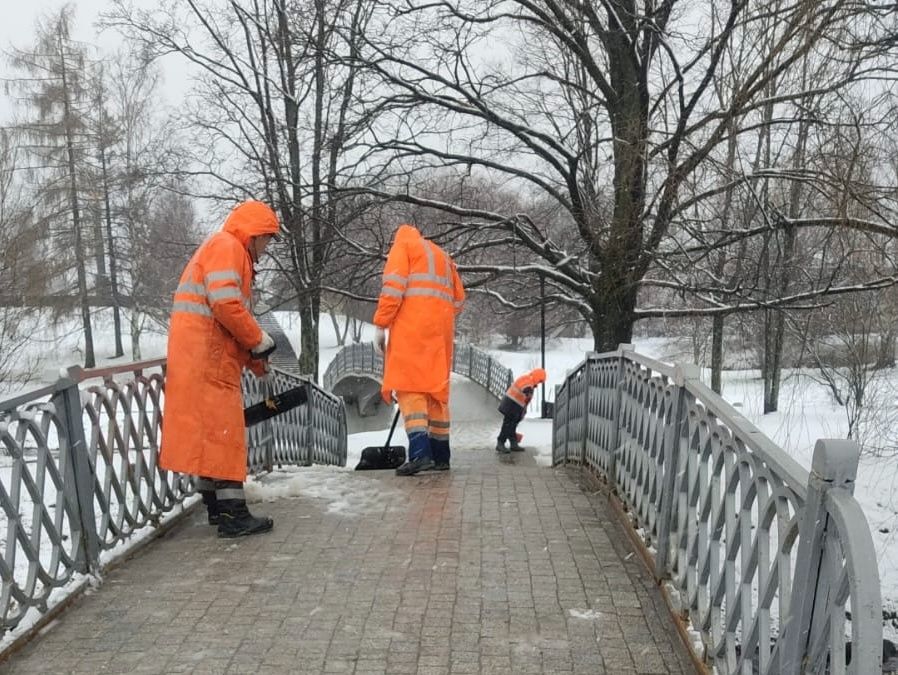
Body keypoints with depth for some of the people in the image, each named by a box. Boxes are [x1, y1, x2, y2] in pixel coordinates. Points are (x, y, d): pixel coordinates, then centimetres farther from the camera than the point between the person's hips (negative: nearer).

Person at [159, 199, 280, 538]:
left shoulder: (232, 253, 26)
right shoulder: (226, 246, -7)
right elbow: (225, 304, -21)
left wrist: (253, 360, 18)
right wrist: (259, 340, -10)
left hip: (207, 357, 10)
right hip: (207, 357, -10)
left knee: (209, 432, 14)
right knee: (223, 432, -9)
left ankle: (216, 506, 23)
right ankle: (233, 514, -6)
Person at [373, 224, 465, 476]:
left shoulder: (402, 246, 10)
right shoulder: (442, 254, 30)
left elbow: (393, 286, -7)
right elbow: (459, 298, 22)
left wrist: (380, 324, -9)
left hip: (411, 324, -6)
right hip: (441, 328, 6)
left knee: (409, 387, -11)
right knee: (436, 388, 10)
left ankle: (420, 453, -25)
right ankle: (440, 456, 13)